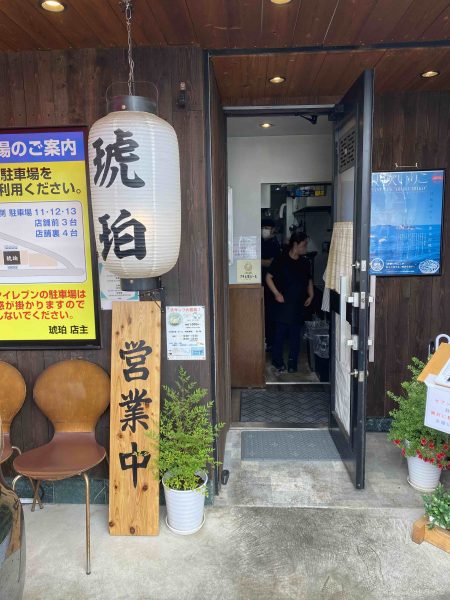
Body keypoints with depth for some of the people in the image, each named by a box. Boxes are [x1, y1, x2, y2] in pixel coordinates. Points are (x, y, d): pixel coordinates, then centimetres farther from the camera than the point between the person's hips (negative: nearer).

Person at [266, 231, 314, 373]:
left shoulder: (305, 263, 8)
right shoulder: (281, 260, -7)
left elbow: (309, 280, 20)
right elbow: (269, 277, -5)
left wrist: (311, 295, 6)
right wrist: (276, 294, -13)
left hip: (299, 306, 4)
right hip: (283, 304, -4)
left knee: (295, 334, 7)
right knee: (280, 333, 2)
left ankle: (292, 363, 18)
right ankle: (277, 361, 18)